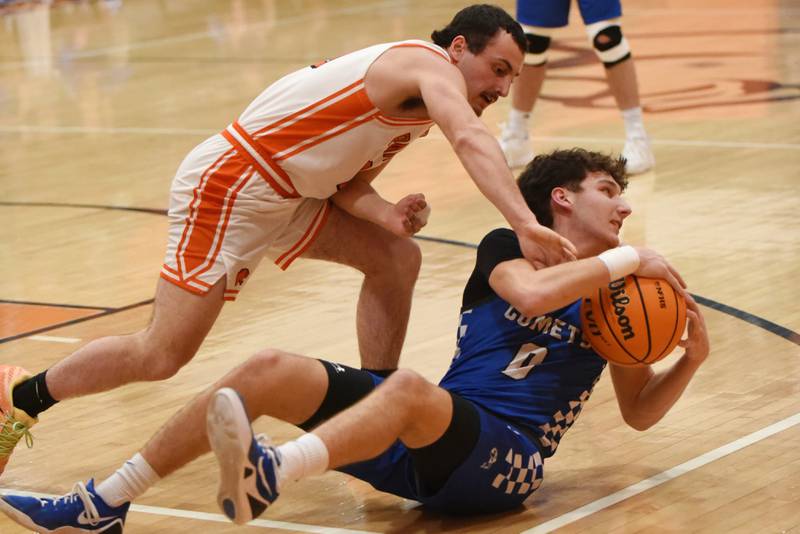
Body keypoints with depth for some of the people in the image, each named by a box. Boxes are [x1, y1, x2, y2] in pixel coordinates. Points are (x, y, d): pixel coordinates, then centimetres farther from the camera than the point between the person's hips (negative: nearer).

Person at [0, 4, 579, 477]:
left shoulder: (417, 100, 13)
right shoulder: (430, 66, -17)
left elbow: (346, 181, 10)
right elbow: (471, 139, -37)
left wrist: (386, 214, -12)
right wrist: (525, 224, -49)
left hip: (286, 194, 10)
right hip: (227, 189, -10)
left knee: (397, 259, 2)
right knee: (161, 356, -6)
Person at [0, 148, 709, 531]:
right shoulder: (506, 248, 14)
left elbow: (639, 411, 21)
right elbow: (531, 294, -10)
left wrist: (693, 356, 4)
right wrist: (627, 258, -9)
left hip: (505, 463, -3)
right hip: (424, 445, 3)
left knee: (409, 388, -38)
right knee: (270, 371, -13)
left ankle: (269, 477, -68)